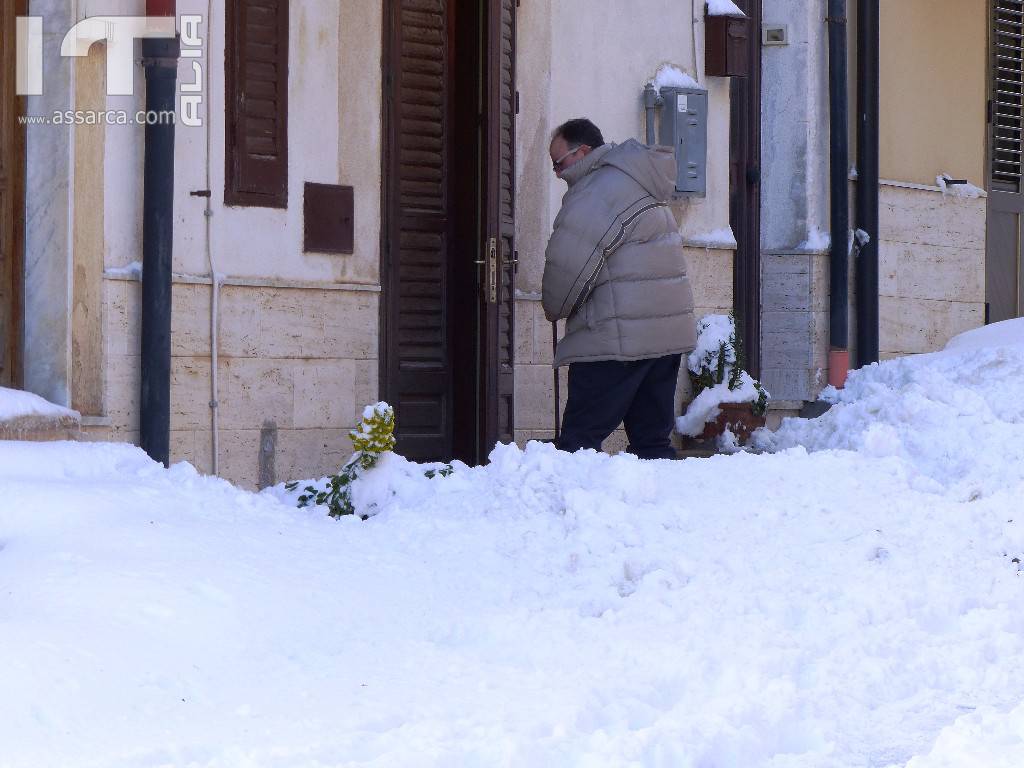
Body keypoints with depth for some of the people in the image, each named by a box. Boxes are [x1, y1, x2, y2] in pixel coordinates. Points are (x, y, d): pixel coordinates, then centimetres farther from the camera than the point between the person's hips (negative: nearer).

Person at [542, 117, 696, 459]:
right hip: (667, 332, 10)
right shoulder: (645, 188, 20)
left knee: (580, 438, -8)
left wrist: (554, 308, 4)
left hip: (617, 338, -9)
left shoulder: (597, 192, -12)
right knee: (653, 439, 9)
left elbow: (568, 262, -13)